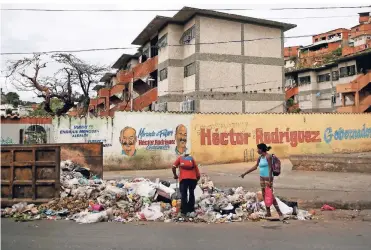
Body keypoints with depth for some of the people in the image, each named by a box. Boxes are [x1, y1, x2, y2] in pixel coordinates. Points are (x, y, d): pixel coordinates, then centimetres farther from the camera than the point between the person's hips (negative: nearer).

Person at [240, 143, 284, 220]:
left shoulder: (268, 156, -15)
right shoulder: (260, 157, 9)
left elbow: (270, 168, -19)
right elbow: (255, 167, 18)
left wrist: (270, 181, -24)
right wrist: (244, 173, 20)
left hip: (268, 178, -9)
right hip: (262, 178, 9)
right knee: (264, 196, 10)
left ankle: (280, 213, -6)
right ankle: (268, 213, 18)